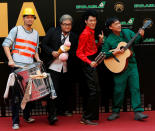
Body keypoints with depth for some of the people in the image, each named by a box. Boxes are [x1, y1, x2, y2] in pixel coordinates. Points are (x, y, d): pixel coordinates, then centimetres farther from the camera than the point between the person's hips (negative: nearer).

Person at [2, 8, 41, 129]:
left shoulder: (36, 33, 19)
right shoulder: (16, 30, 5)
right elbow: (6, 44, -1)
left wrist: (38, 60, 7)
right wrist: (10, 59, -12)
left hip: (30, 67, 4)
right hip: (17, 66, -4)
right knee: (17, 93, -3)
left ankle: (27, 116, 23)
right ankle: (15, 121, 0)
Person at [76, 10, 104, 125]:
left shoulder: (91, 32, 15)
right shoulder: (85, 34, -13)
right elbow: (79, 52, -16)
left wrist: (100, 41, 4)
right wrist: (89, 62, -28)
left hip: (92, 63, 10)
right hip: (88, 64, -10)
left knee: (94, 91, 13)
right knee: (94, 90, -11)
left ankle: (87, 116, 22)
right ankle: (86, 118, -4)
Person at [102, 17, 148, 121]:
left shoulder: (127, 32, 4)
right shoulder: (109, 40, -5)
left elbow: (136, 40, 12)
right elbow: (103, 54, -7)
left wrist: (140, 36, -8)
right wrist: (114, 53, -19)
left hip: (132, 64, 3)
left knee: (135, 88, -1)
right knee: (118, 90, 3)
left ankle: (138, 112, 2)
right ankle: (116, 112, 19)